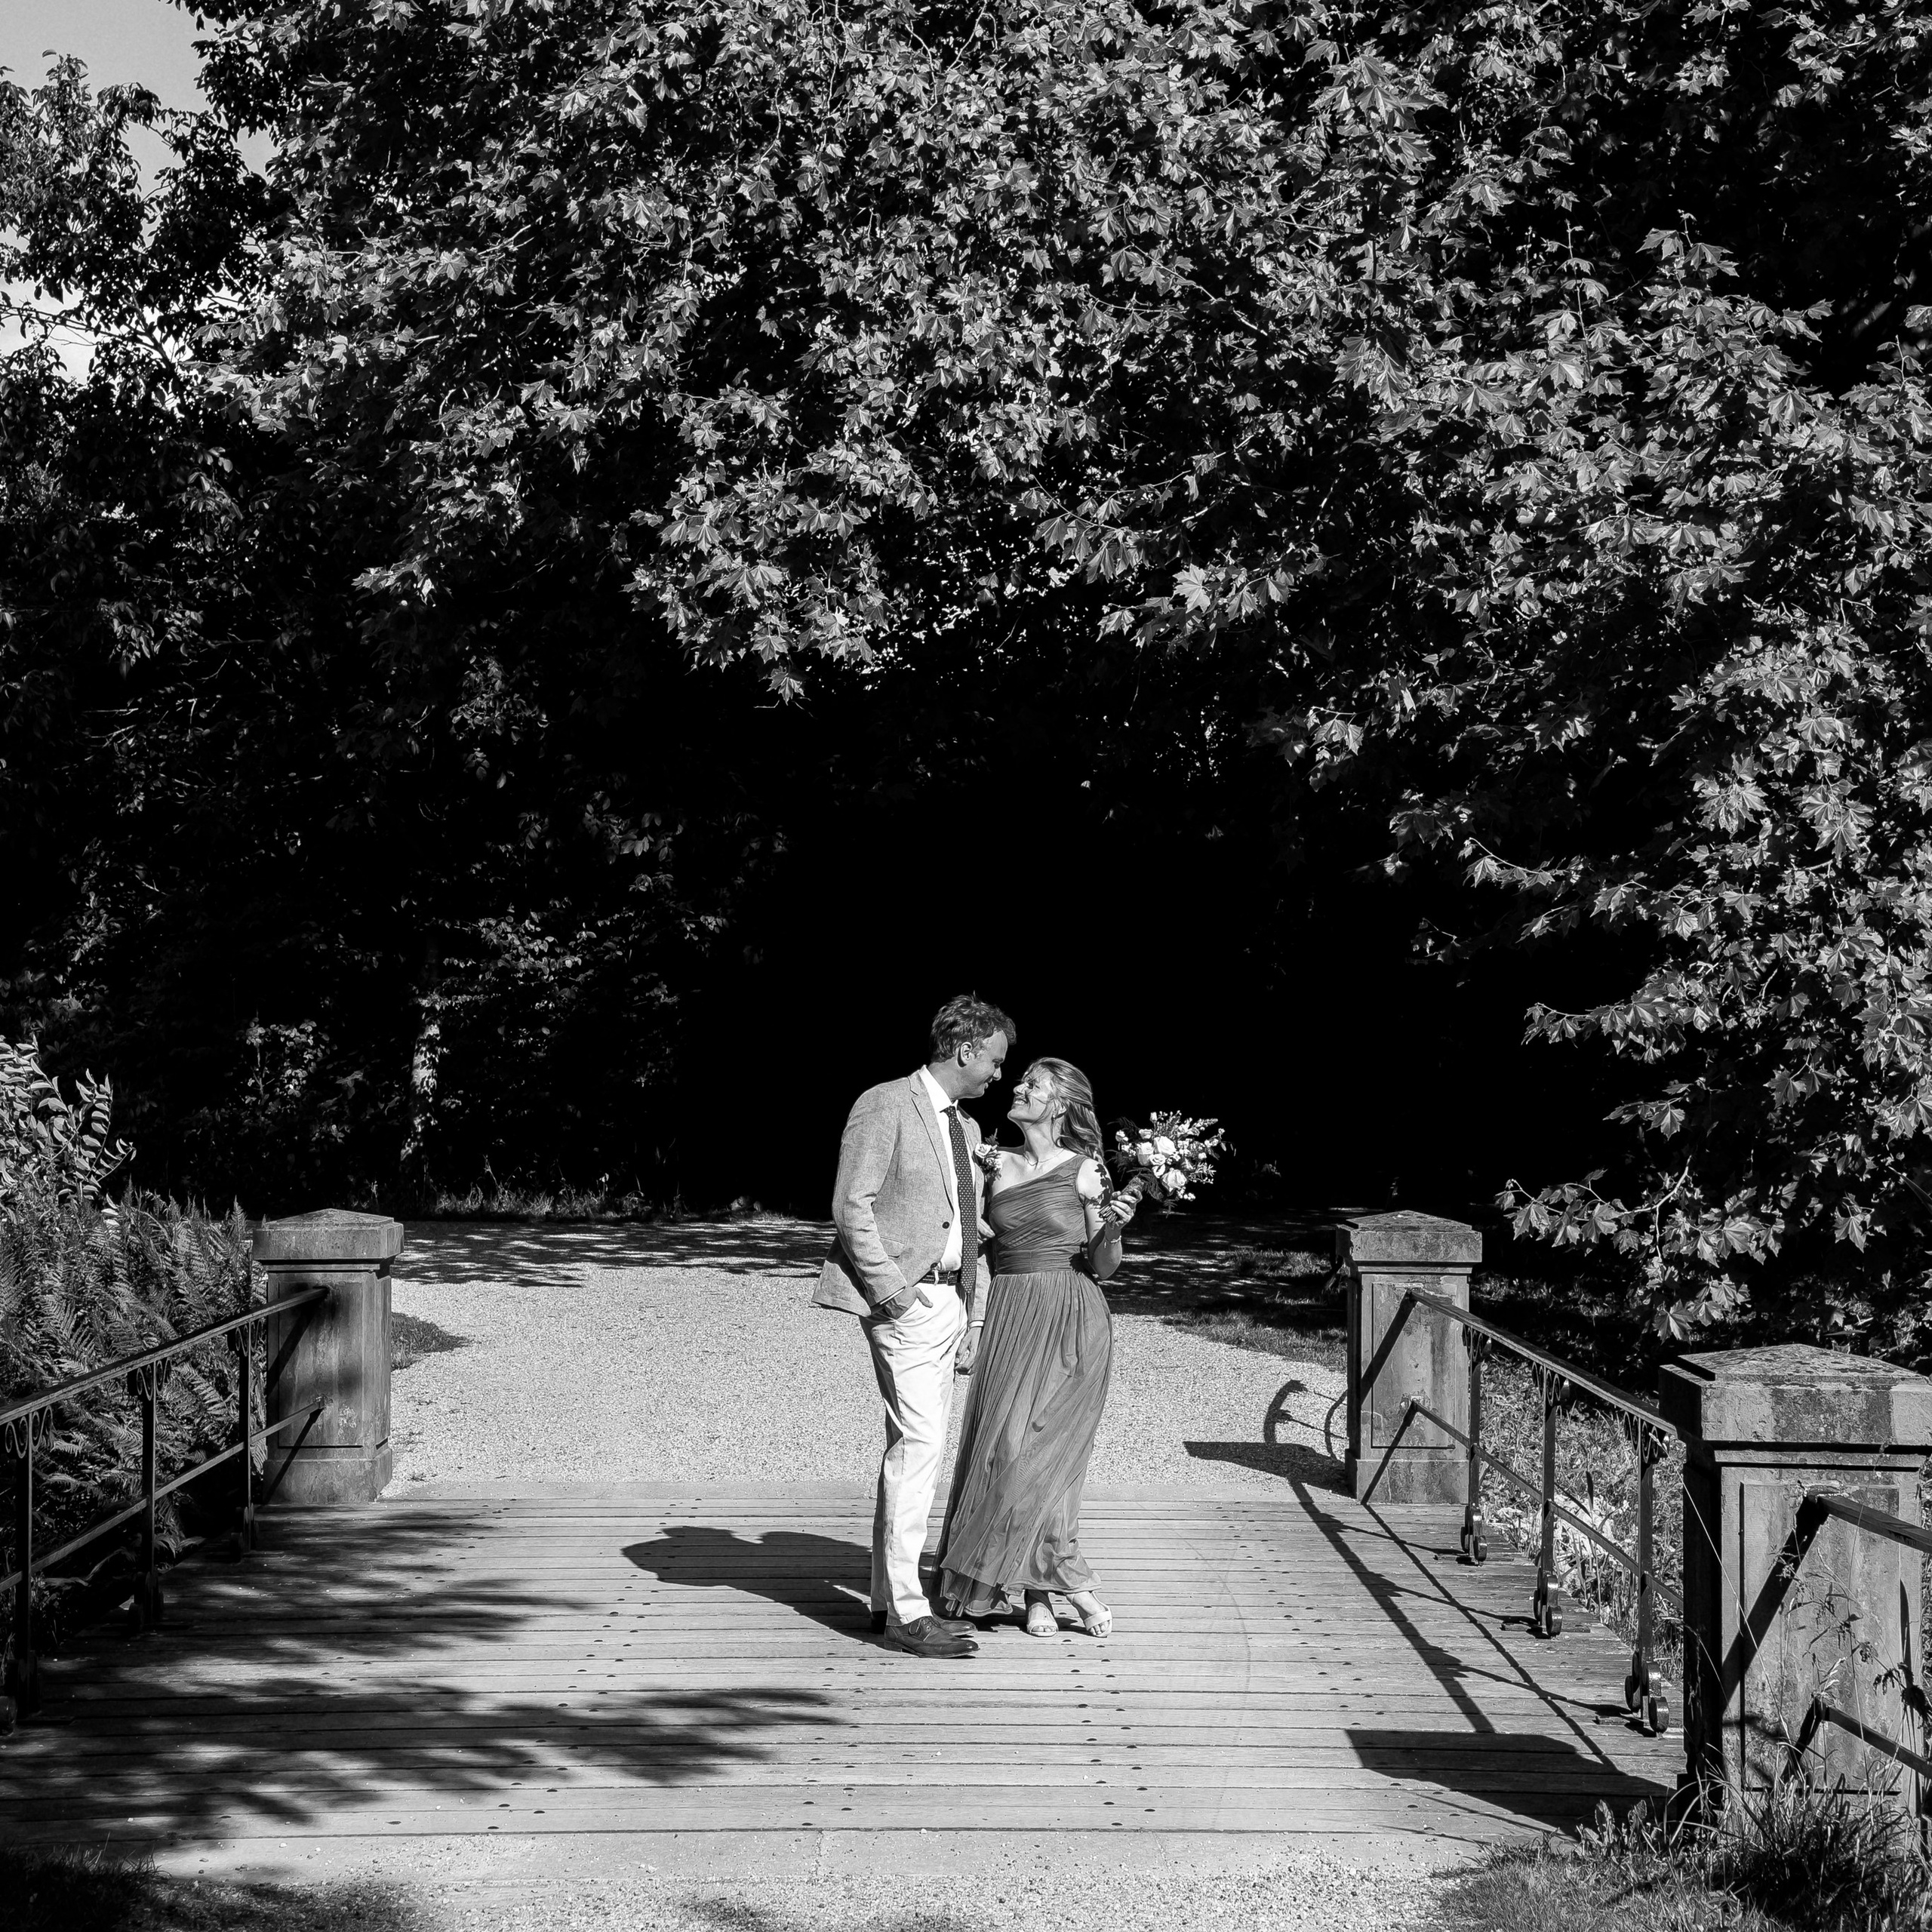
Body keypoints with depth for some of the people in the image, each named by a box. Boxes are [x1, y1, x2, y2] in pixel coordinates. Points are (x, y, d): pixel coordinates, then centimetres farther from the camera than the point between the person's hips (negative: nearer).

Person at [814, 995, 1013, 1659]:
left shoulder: (967, 1126, 19)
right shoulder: (884, 1106, -7)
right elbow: (851, 1207, -12)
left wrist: (975, 1292, 12)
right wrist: (892, 1289, -16)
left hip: (950, 1299, 9)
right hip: (905, 1301, -9)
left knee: (915, 1448, 11)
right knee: (918, 1443, -14)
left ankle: (891, 1598, 17)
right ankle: (904, 1609, -13)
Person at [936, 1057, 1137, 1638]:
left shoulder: (1085, 1171, -2)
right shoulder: (997, 1165, 9)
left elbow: (1102, 1267, 0)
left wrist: (1114, 1227, -16)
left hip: (1071, 1321, -4)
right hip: (1009, 1317, 4)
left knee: (1040, 1450, -11)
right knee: (1003, 1448, -1)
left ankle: (1048, 1581, 2)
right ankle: (1037, 1591, 8)